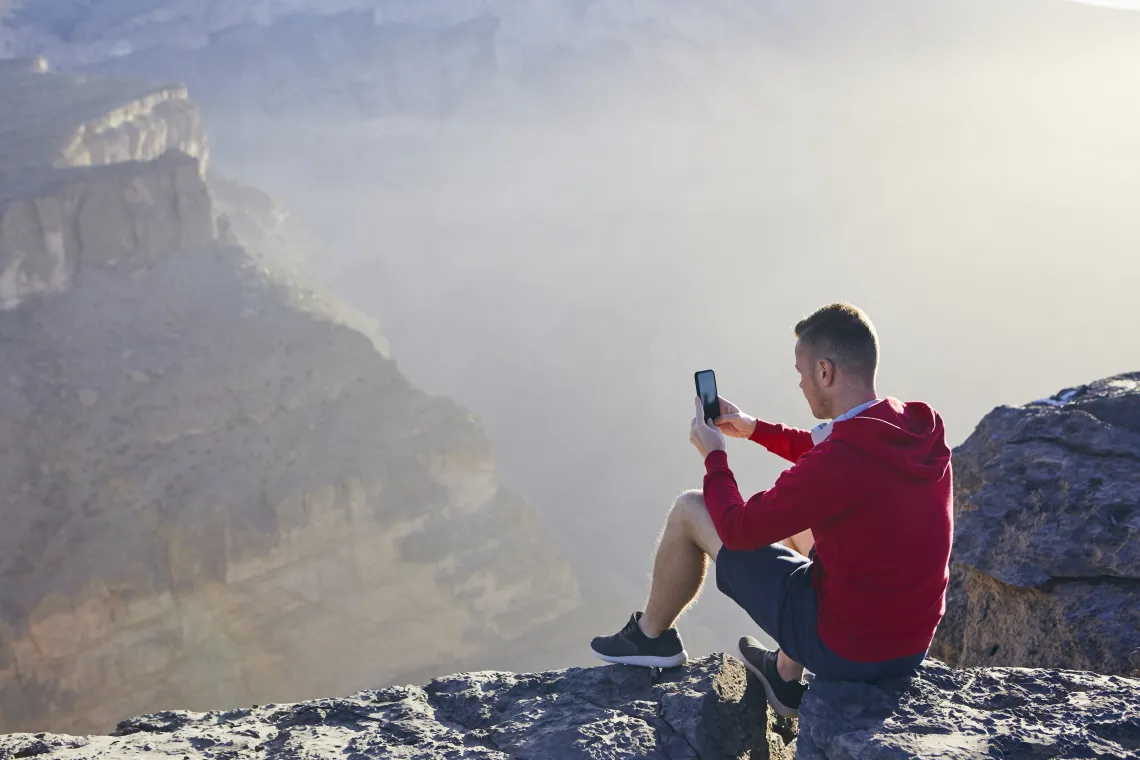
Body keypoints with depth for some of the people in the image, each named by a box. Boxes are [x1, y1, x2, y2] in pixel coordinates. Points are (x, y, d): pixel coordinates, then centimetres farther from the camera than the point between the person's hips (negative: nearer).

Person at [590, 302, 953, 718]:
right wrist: (756, 429, 21)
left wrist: (714, 457, 3)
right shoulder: (922, 430, -4)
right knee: (801, 516, 32)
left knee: (690, 510, 3)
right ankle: (786, 678, 38)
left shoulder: (841, 460, -29)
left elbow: (738, 530, -14)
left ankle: (651, 635, 29)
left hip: (844, 648, -7)